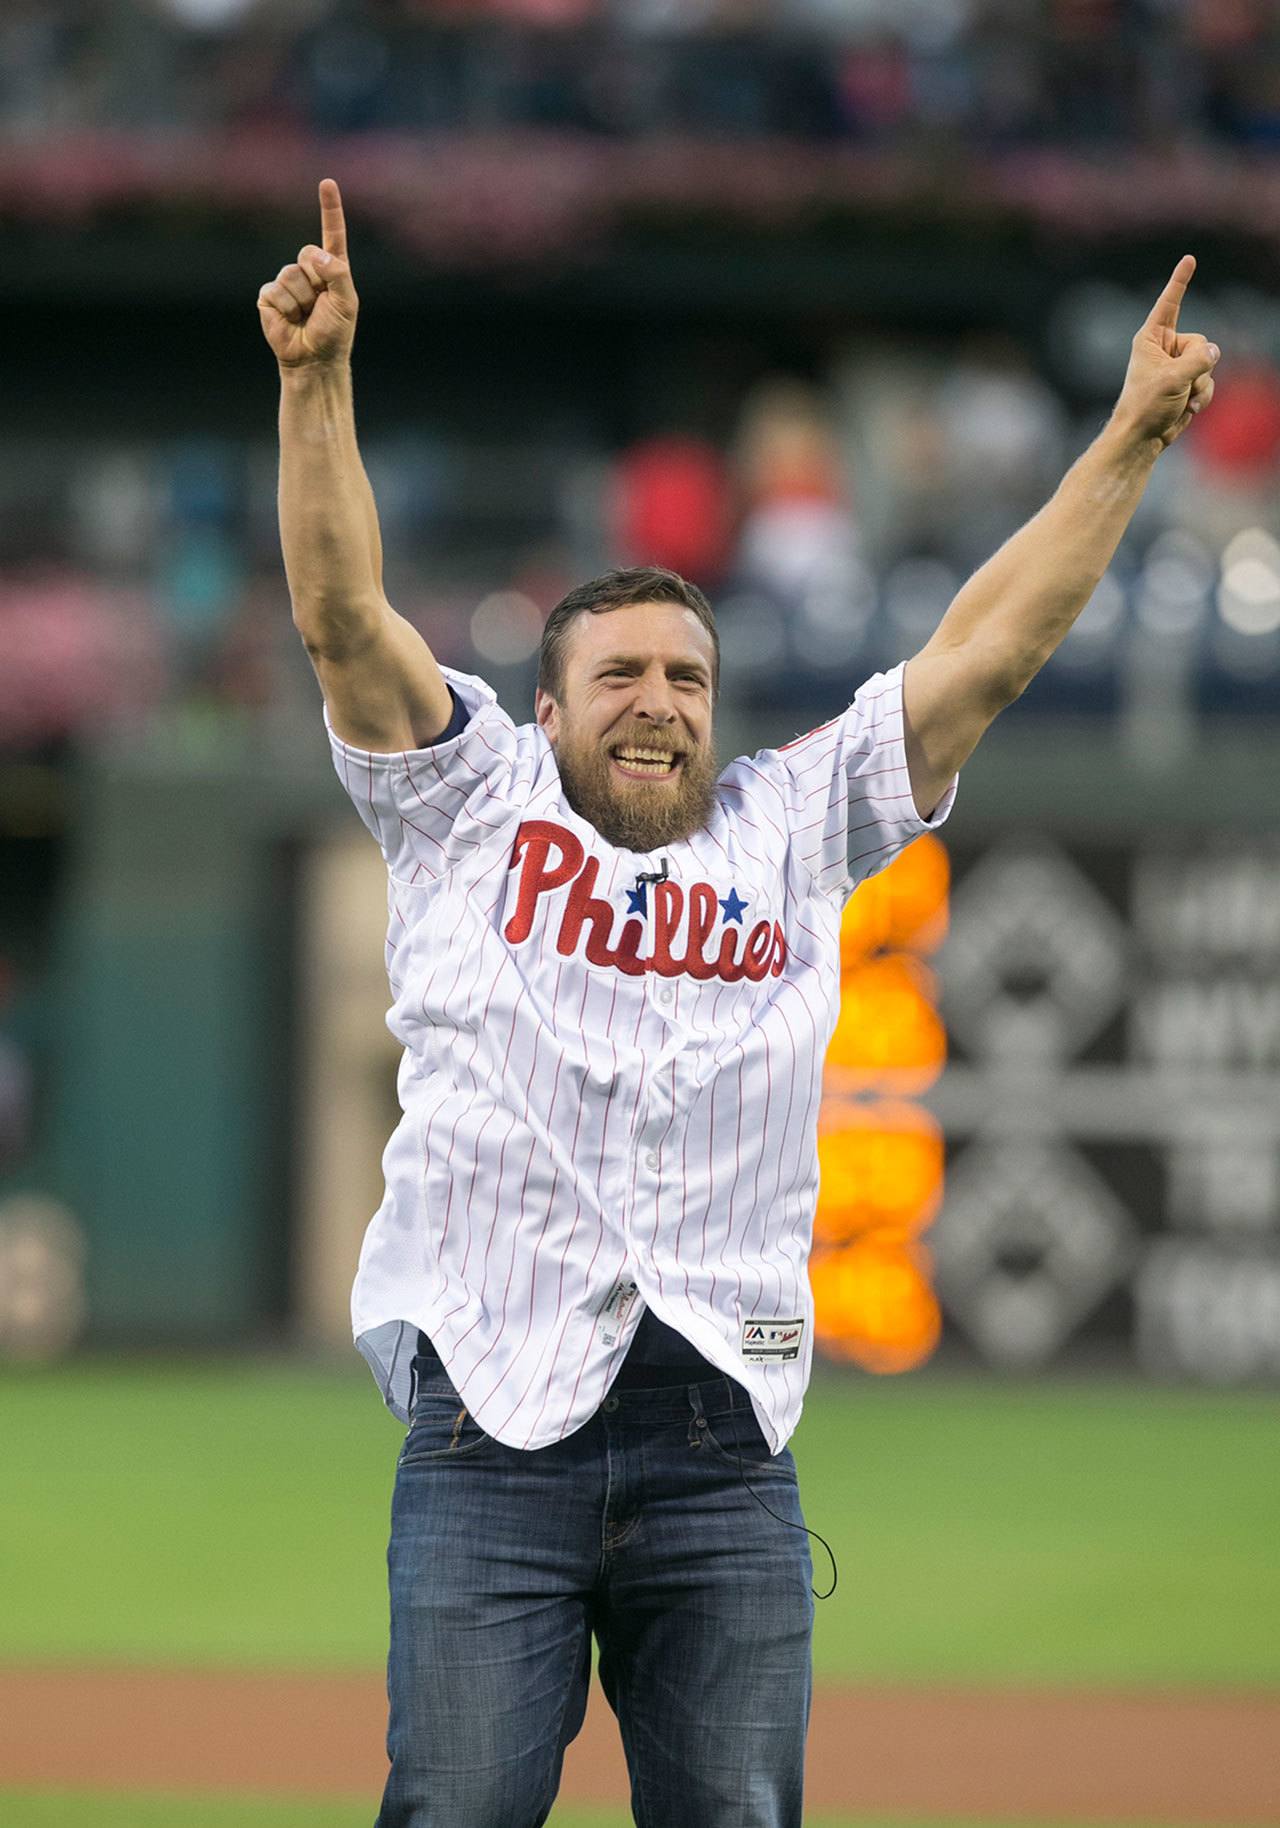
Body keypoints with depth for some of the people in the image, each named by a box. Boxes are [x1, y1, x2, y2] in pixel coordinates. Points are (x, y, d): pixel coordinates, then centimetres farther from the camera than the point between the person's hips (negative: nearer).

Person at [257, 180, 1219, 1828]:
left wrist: (1130, 440, 7)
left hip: (724, 1446, 2)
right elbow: (344, 617, 0)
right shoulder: (472, 808, 11)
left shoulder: (794, 829, 16)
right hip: (494, 1429, -2)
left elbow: (988, 653, 12)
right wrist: (316, 382, -13)